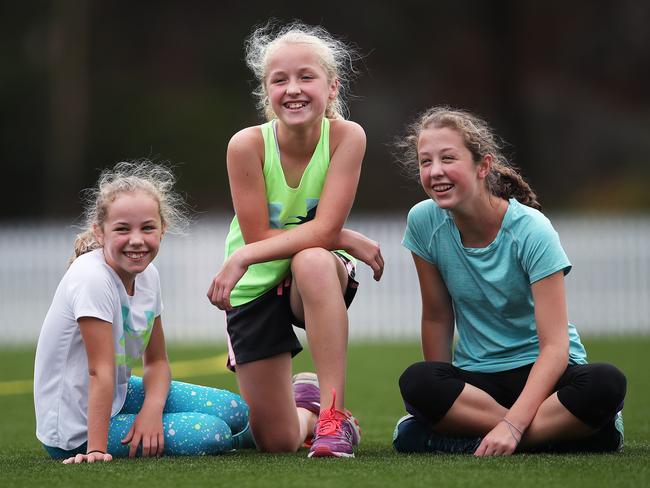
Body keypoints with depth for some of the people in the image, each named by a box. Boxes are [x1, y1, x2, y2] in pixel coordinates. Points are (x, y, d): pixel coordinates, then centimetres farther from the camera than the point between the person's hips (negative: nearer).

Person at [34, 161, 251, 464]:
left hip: (117, 395, 8)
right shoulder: (92, 278, -26)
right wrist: (96, 449, -27)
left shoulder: (148, 276, -1)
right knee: (210, 434, -18)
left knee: (235, 412, 3)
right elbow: (100, 370, -27)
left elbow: (156, 361, 5)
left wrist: (152, 408, -15)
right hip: (77, 427, -8)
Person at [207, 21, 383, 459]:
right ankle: (305, 404, 41)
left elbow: (323, 229, -26)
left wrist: (244, 257, -32)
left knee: (313, 261, -41)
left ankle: (333, 412, -34)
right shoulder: (248, 145, -20)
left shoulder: (346, 136, -20)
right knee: (277, 441, 1)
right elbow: (258, 236, -18)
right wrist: (347, 240, -22)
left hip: (321, 277, -1)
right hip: (254, 291, 1)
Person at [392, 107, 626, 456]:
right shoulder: (424, 222, -6)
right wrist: (443, 395, 2)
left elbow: (555, 346, -21)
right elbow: (437, 317, 5)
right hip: (476, 377, 2)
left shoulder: (531, 230, -16)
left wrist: (512, 426, -32)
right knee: (416, 382, -32)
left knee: (606, 384, -36)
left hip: (541, 373, -2)